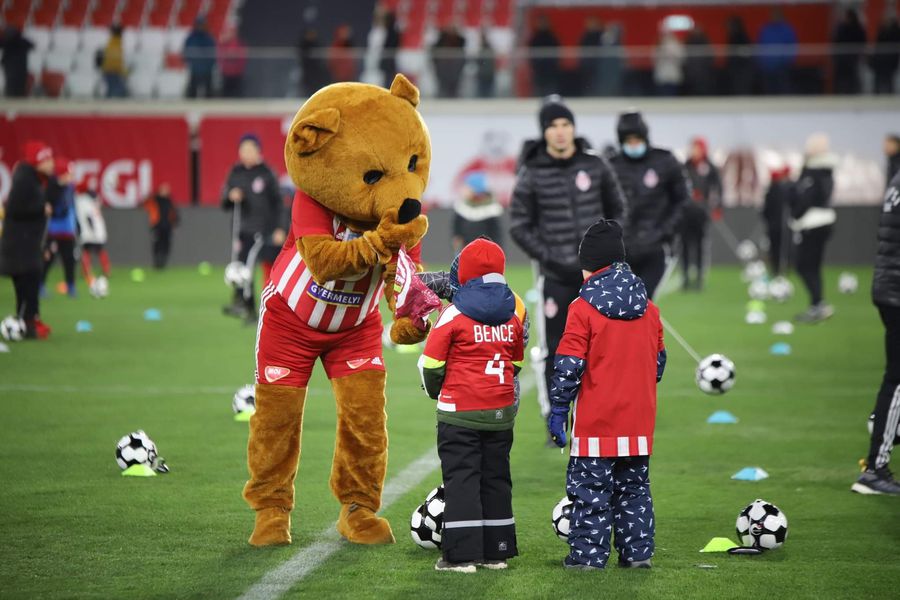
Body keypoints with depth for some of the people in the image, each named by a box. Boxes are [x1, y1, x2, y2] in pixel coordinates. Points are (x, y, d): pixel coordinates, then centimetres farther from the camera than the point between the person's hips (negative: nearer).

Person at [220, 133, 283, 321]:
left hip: (259, 228, -5)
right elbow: (225, 205, 14)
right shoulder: (235, 173, 11)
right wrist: (231, 197, -10)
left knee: (247, 262, -23)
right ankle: (251, 310, 13)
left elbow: (277, 202, 1)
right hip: (240, 228, 5)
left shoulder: (266, 173, -1)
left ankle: (240, 303, -32)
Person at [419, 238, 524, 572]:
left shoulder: (454, 314, -10)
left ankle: (461, 554, -5)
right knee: (496, 479, 12)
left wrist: (435, 391, 13)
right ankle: (496, 552, 16)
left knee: (461, 480, -1)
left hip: (460, 411, -5)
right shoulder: (512, 315, 5)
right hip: (501, 412, 5)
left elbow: (431, 363, -6)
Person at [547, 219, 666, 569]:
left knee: (591, 488, 1)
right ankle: (638, 552, 14)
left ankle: (589, 554, 2)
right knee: (634, 487, 14)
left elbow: (568, 367, -13)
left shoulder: (583, 309, -11)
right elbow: (658, 360, 15)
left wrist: (558, 411, -6)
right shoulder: (648, 309, 7)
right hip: (639, 420, 5)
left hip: (595, 422, -5)